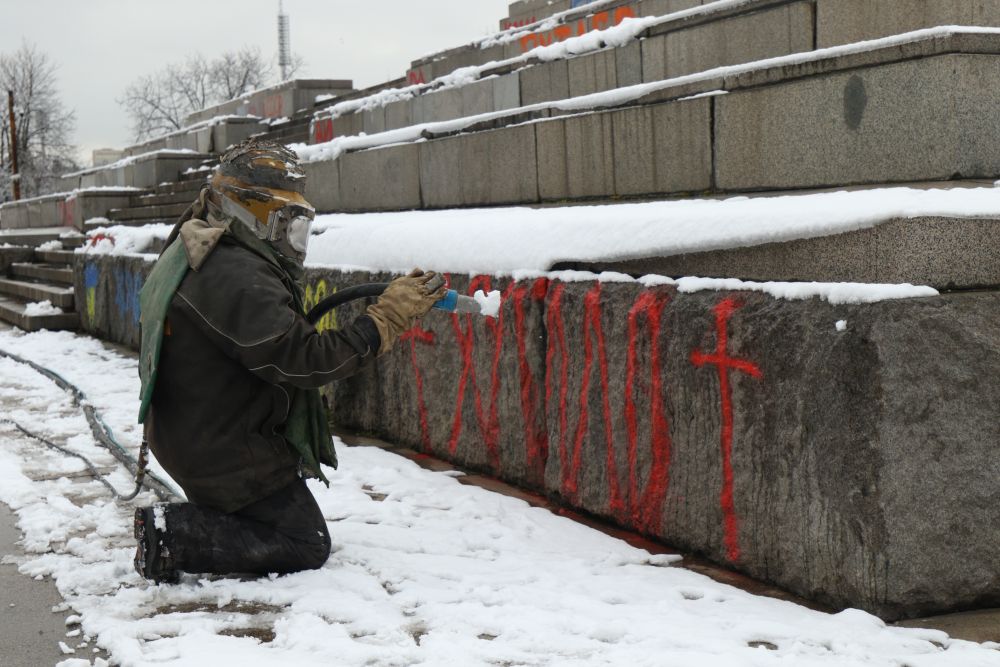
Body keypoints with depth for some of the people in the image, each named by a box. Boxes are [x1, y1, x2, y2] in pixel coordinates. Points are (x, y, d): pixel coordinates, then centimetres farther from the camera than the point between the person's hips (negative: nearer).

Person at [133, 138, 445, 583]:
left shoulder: (191, 255, 7)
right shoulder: (237, 276, -27)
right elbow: (306, 360, -31)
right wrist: (387, 318, -26)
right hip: (227, 453, -10)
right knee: (305, 547, 0)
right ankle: (174, 535, -8)